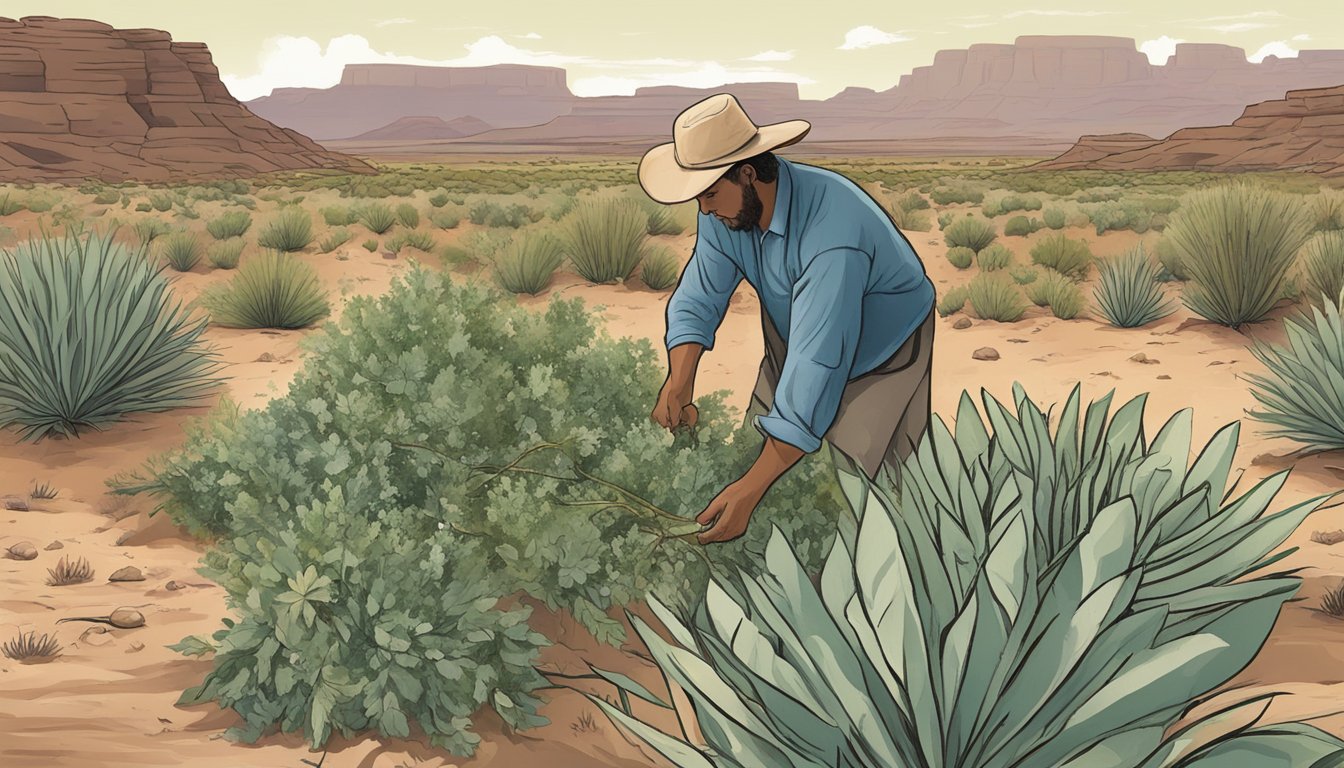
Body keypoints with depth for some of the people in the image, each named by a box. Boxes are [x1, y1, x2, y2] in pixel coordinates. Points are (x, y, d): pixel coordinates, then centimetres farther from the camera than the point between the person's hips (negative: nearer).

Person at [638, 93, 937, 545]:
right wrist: (679, 382, -35)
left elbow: (816, 367, -45)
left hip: (883, 356, -7)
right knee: (757, 453, 7)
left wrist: (751, 489, -49)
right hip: (796, 339, 7)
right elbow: (696, 300, -14)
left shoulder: (831, 237, -42)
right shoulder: (724, 211, -18)